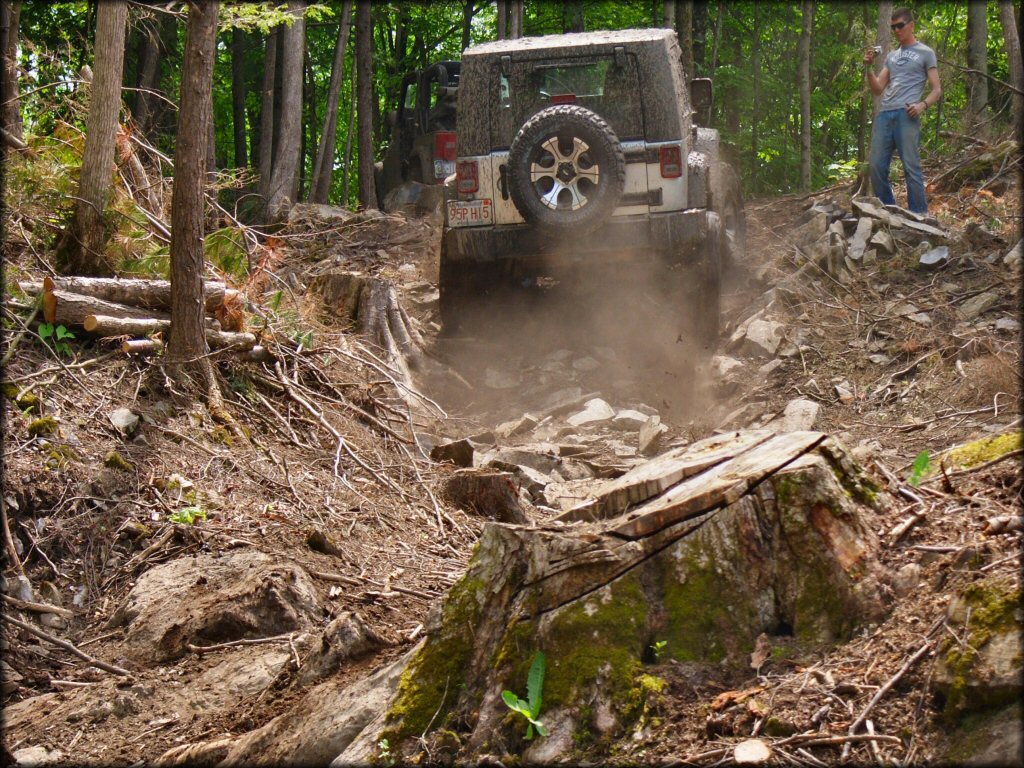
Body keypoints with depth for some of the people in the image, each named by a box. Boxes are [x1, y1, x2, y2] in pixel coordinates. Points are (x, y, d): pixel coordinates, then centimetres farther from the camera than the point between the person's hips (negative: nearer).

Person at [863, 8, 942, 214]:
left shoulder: (925, 53, 10)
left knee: (911, 167, -11)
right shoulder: (891, 56, 25)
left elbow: (936, 90, 5)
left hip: (906, 114, -6)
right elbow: (877, 90, 21)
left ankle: (919, 217, -10)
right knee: (877, 167, 0)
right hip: (884, 114, 6)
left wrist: (922, 105, -14)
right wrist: (868, 67, 6)